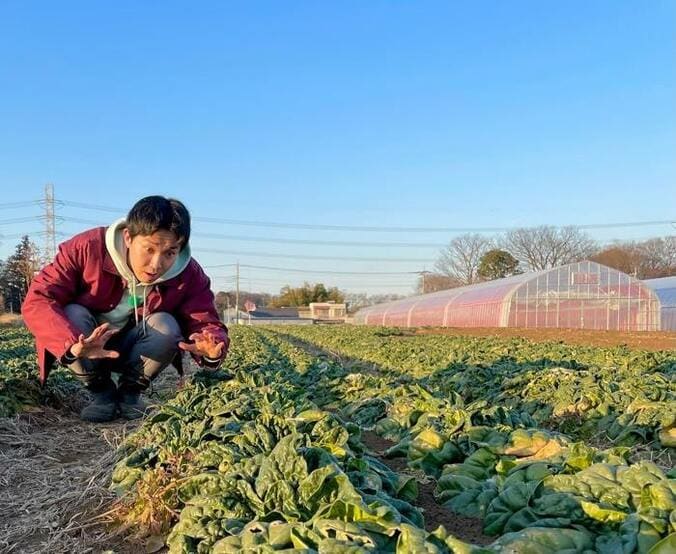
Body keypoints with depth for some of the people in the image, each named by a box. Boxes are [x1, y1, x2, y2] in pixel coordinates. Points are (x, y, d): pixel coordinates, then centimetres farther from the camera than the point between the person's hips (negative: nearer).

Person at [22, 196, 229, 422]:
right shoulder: (87, 248, -28)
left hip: (134, 350, 1)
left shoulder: (190, 275, -20)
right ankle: (101, 392, -5)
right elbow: (36, 301, -31)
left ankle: (131, 391, -1)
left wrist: (213, 350, -49)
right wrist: (74, 345, -51)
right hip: (85, 349, 0)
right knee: (72, 316, -31)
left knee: (166, 326, -29)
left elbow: (207, 324, -21)